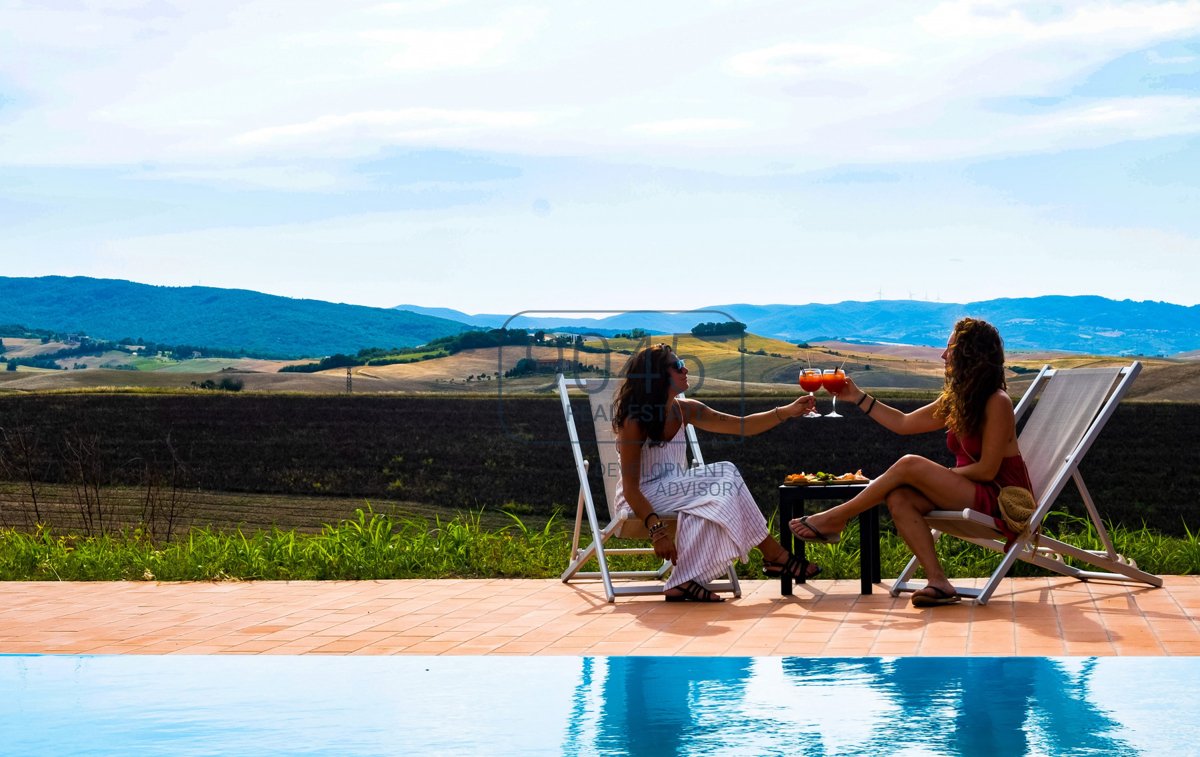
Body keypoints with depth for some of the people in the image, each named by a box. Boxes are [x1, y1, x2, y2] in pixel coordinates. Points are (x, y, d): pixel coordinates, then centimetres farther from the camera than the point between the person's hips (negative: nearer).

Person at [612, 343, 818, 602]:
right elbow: (630, 488, -20)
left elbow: (742, 426, 6)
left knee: (715, 499, -26)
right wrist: (657, 530, -32)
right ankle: (774, 556, -16)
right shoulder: (634, 422, -17)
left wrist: (787, 411, -5)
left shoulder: (684, 410, 3)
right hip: (642, 499, -7)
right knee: (723, 477, -23)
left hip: (673, 494, 7)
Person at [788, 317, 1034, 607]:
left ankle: (835, 519, -8)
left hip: (999, 496, -8)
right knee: (899, 498, -17)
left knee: (910, 466, -21)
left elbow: (987, 469, -16)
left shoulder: (997, 403, -14)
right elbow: (903, 423, 18)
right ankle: (938, 582, -25)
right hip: (974, 494, 8)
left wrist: (941, 475, -7)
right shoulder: (957, 400, 12)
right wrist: (858, 397, 15)